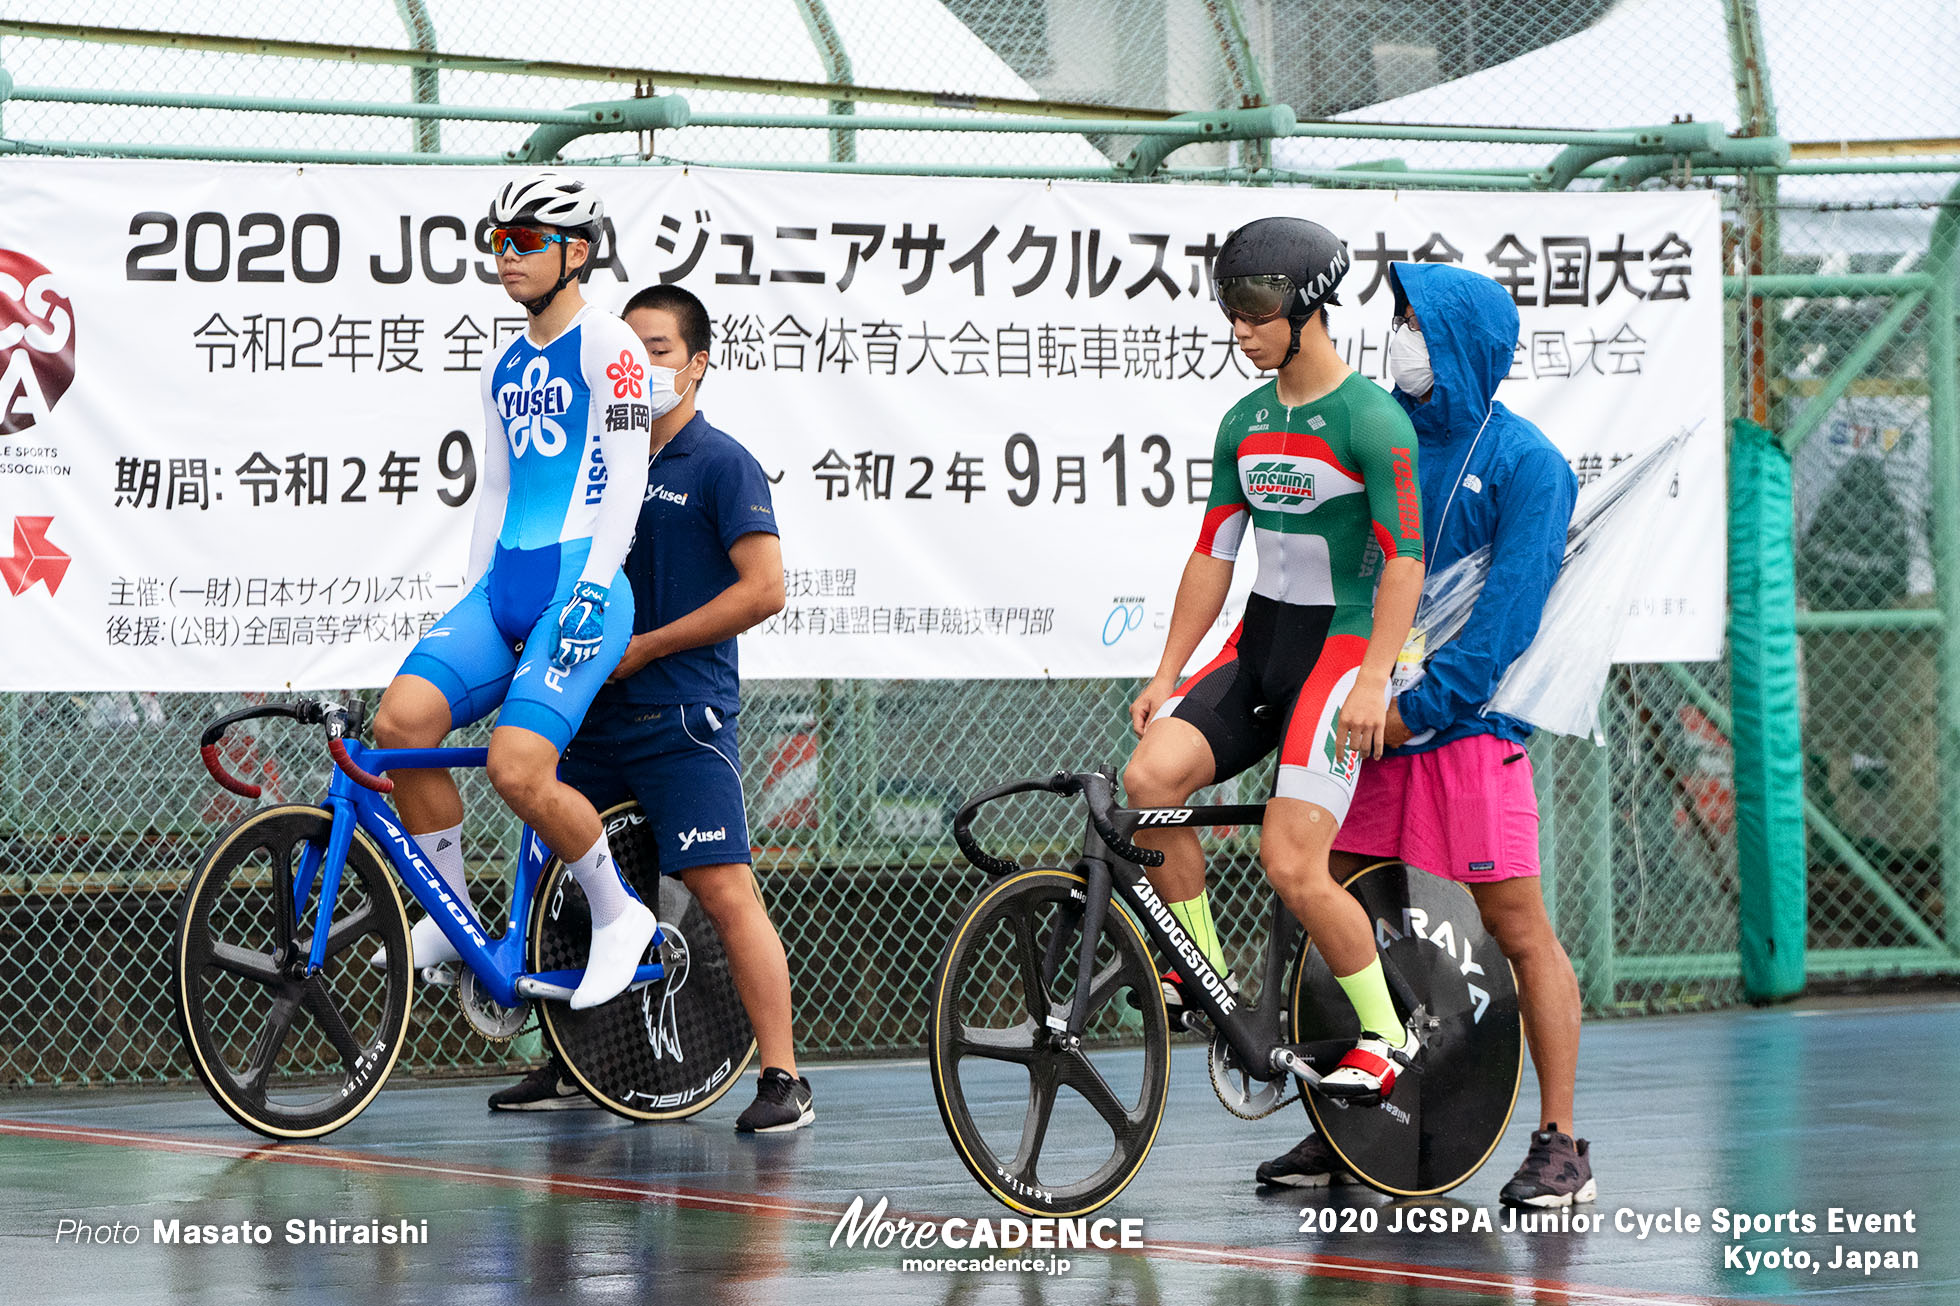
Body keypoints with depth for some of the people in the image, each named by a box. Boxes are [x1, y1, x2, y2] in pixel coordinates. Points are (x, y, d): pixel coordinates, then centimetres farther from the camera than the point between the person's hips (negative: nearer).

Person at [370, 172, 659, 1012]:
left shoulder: (607, 345, -4)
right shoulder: (507, 368, 21)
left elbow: (625, 481, -10)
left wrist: (590, 594, -18)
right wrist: (473, 604, 17)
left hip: (582, 585, -7)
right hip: (505, 586, 7)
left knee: (517, 769, -23)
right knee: (402, 718, -15)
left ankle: (620, 914, 0)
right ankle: (451, 918, -1)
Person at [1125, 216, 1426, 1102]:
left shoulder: (1371, 421, -11)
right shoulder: (1244, 423, 12)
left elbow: (1404, 559, -15)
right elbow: (1213, 554, 15)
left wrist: (1372, 682, -25)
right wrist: (1166, 676, 11)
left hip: (1341, 642, -7)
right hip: (1259, 640, 7)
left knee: (1292, 866, -16)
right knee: (1149, 774, -18)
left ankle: (1384, 1032, 3)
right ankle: (1205, 969, -2)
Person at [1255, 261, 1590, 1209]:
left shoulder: (1522, 462, -6)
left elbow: (1508, 608, -12)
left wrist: (1423, 702, -17)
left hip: (1468, 721, -6)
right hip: (1371, 719, 6)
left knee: (1518, 928, -5)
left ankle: (1559, 1144, -1)